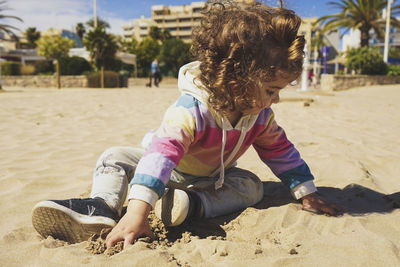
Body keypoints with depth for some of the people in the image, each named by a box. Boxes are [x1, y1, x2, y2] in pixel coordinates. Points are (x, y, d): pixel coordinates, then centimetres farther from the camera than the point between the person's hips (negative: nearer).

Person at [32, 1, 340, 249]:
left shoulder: (260, 116, -16)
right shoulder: (191, 110, -40)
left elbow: (281, 150, -3)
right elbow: (162, 153, -51)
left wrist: (307, 194, -2)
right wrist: (138, 210, -61)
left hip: (212, 179, 5)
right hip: (170, 169, -4)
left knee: (251, 185, -22)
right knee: (116, 156, -22)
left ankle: (194, 206, -41)